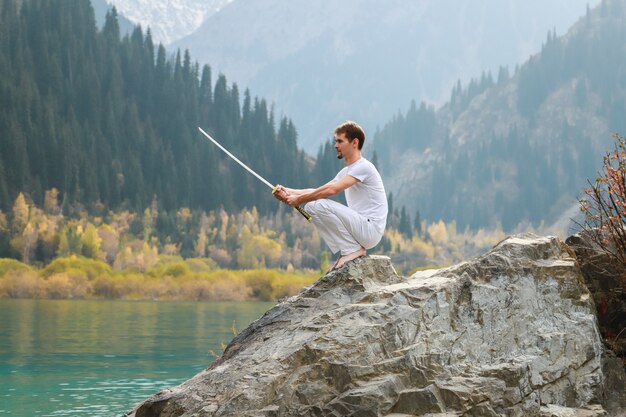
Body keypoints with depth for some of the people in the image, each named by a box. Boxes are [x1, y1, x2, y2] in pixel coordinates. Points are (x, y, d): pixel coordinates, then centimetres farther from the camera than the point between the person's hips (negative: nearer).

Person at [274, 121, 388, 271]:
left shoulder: (363, 167, -14)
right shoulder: (346, 171, 18)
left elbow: (331, 190, -24)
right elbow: (318, 191, 13)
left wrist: (300, 199, -16)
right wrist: (289, 192, 0)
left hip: (370, 229, -10)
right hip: (359, 227, 10)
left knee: (320, 205, -23)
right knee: (311, 207, 7)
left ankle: (353, 249, -11)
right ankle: (350, 249, 5)